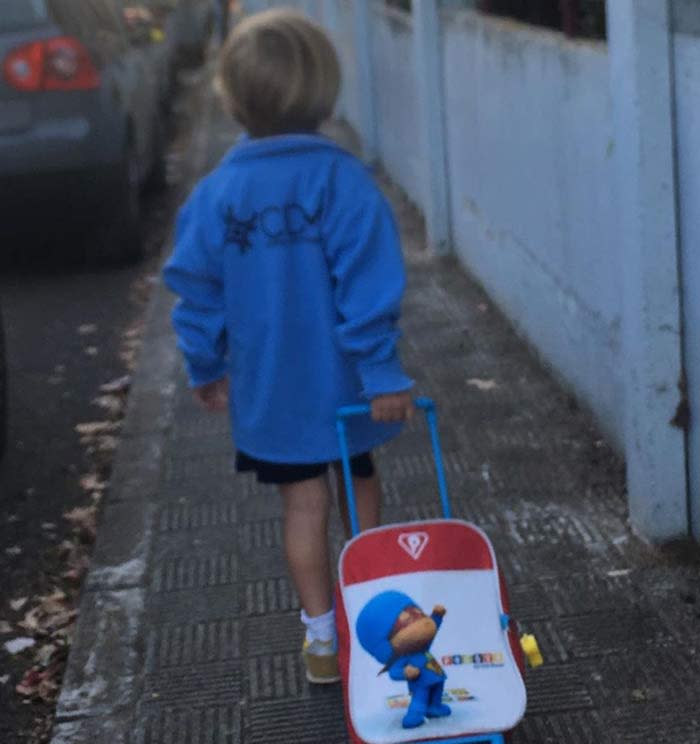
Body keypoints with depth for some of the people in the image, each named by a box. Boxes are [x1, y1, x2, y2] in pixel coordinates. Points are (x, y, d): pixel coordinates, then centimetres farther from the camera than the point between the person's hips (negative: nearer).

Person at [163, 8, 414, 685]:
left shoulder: (216, 191, -7)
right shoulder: (340, 177, -15)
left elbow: (197, 289, 0)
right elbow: (369, 283, -18)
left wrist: (205, 367, 14)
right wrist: (383, 371, -13)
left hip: (267, 392, 1)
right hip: (342, 380, -1)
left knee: (304, 504, 10)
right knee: (360, 484, 20)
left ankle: (322, 639, 16)